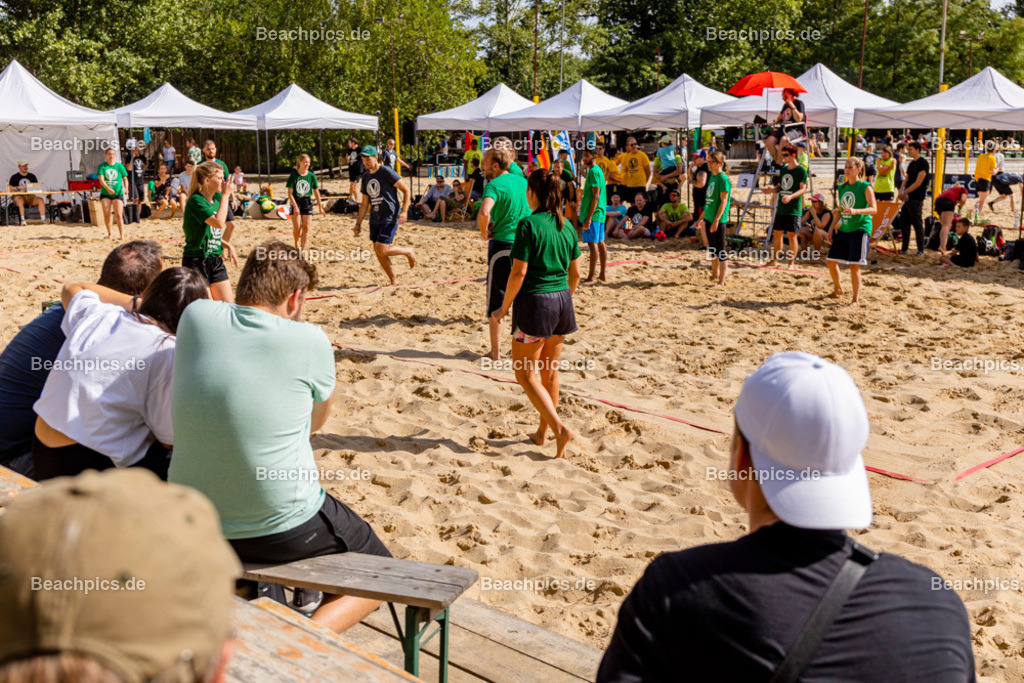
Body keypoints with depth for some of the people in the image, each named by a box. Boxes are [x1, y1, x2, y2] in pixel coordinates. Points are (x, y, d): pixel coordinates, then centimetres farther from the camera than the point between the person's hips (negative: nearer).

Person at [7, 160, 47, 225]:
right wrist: (19, 187, -15)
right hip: (19, 196, -2)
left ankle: (43, 219, -36)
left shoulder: (32, 176, 14)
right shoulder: (14, 177, 6)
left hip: (30, 196, 3)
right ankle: (22, 220, -44)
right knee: (20, 200, -39)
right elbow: (9, 189, -1)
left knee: (40, 199, -28)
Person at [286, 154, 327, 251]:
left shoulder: (312, 176, 1)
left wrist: (321, 208, 5)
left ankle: (303, 249, -2)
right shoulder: (294, 175, -6)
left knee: (306, 228, -5)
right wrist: (295, 206, -18)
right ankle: (296, 245, 24)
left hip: (307, 202, 2)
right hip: (296, 202, -2)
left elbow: (316, 193, 6)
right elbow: (290, 193, -7)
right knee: (297, 228, -2)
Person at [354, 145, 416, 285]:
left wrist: (404, 211, -18)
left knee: (382, 250, -16)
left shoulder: (387, 172, -11)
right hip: (375, 220, 7)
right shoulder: (366, 177, 11)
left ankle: (408, 252, 10)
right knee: (378, 253, 5)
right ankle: (394, 281, 18)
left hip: (390, 218, -7)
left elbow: (406, 190, -9)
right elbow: (365, 203, 18)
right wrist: (358, 223, 12)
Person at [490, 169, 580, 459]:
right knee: (549, 371, 16)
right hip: (562, 302, 7)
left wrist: (504, 308, -7)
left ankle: (559, 428, -8)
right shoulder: (566, 226, 6)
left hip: (535, 301, -7)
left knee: (525, 372, 4)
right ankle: (542, 433, 27)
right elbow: (575, 274, 11)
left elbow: (519, 273, -17)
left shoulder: (529, 224, -14)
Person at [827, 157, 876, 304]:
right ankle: (838, 289, 32)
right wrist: (833, 227, 17)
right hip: (843, 229, 7)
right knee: (831, 260, 8)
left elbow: (874, 209, -15)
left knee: (854, 265, -9)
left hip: (860, 229, -7)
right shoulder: (842, 187, 11)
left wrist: (856, 211, -31)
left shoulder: (865, 187, -8)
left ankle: (856, 298, 2)